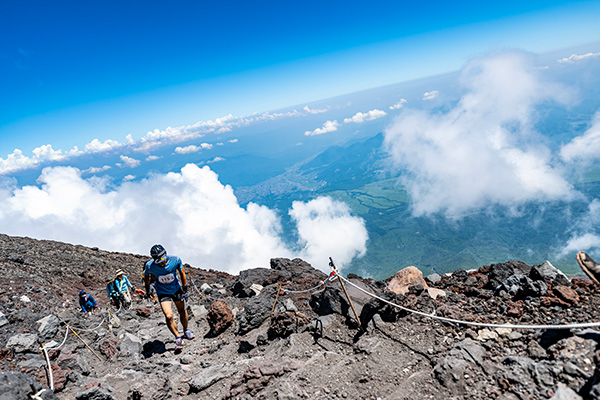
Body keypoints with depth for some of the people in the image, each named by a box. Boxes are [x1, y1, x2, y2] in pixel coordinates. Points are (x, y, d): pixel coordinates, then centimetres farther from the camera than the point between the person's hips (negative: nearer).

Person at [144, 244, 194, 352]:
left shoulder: (175, 260, -26)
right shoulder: (150, 266, -27)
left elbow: (182, 273, -7)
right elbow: (146, 276, -2)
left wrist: (185, 289, -1)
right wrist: (147, 290, 12)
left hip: (176, 289, 2)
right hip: (162, 292, -1)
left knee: (182, 311, 17)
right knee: (169, 316, -17)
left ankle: (186, 331, 44)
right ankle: (178, 338, 5)